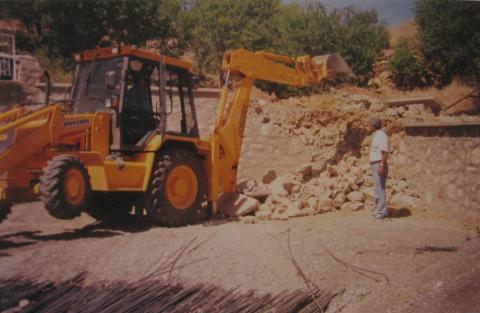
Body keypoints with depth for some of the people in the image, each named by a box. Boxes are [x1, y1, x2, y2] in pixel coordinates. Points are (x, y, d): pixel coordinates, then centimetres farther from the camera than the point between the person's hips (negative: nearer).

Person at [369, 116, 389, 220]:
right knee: (378, 189, 11)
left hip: (379, 165, -10)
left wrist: (381, 166, -26)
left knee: (379, 189, -10)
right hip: (376, 166, 10)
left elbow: (385, 152, -20)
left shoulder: (381, 135, -13)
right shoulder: (376, 135, 18)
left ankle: (382, 212, -9)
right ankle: (382, 211, 16)